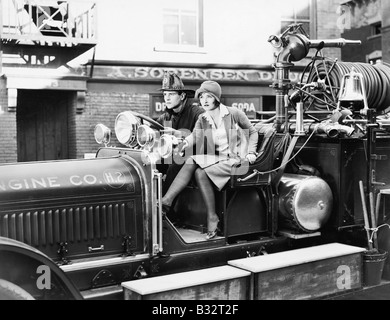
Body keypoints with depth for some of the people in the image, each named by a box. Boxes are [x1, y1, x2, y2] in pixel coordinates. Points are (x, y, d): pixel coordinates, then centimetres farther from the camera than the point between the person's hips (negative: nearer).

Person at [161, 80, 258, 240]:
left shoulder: (234, 113, -6)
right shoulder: (202, 119, 6)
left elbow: (253, 132, 5)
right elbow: (195, 134, -11)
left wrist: (251, 153, -5)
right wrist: (186, 142, -33)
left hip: (236, 159, -5)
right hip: (216, 158, 5)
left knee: (201, 172, -27)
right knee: (191, 161, -23)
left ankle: (212, 217, -19)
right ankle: (165, 201, -32)